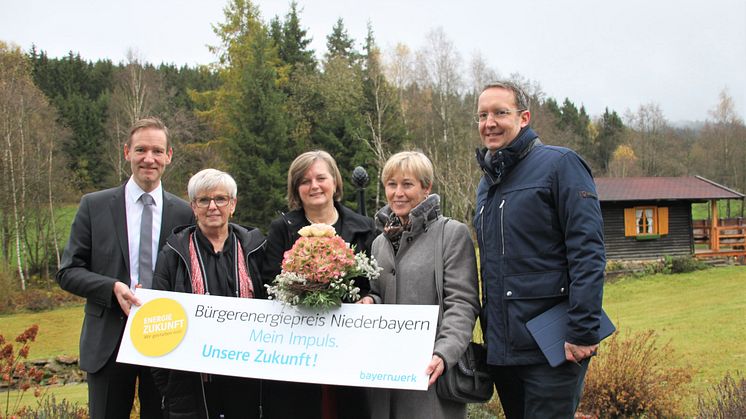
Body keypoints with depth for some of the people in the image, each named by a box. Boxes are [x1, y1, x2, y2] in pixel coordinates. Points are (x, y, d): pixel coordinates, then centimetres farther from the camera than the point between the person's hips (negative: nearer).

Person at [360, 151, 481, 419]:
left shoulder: (453, 233, -3)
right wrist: (369, 302, 0)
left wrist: (444, 354, -22)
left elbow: (462, 303, -9)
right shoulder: (380, 242, 15)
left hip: (430, 369, -5)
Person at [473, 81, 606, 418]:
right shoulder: (487, 183, 16)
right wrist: (488, 335, 18)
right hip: (502, 350, 8)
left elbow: (587, 252, -15)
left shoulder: (559, 165, -7)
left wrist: (583, 331, -21)